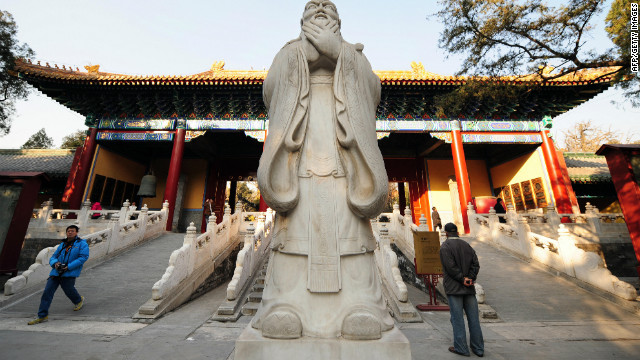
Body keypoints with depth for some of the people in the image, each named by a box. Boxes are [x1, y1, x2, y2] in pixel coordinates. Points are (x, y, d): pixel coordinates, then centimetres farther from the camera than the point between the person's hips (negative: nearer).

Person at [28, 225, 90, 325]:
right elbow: (53, 257, 18)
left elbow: (83, 257, -12)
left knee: (68, 289, -2)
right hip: (56, 272, 5)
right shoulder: (62, 245, 18)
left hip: (69, 273, -5)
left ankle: (79, 301, 30)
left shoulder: (82, 244, -1)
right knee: (47, 291, -1)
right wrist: (55, 263, -6)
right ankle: (42, 316, 9)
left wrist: (69, 267, -17)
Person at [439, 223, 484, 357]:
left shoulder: (445, 247, -10)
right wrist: (470, 279, -2)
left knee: (457, 318, 3)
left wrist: (463, 279, -8)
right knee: (473, 317, 13)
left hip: (453, 288, -6)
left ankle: (461, 348, 10)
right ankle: (478, 348, 23)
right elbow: (476, 264, 4)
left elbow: (451, 267, -18)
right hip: (469, 288, 6)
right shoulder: (467, 245, 9)